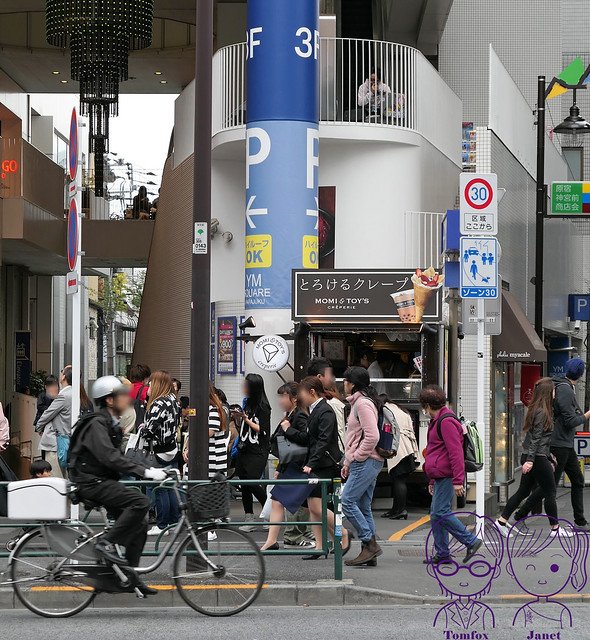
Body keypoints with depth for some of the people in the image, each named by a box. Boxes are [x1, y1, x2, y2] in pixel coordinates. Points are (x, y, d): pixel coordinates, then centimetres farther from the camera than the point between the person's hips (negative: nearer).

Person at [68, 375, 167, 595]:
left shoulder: (110, 424, 17)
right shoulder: (96, 424, -15)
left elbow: (117, 458, 22)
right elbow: (110, 458, -28)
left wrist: (148, 471, 11)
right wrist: (145, 472, -30)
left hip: (103, 482, 10)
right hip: (92, 483, -10)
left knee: (139, 523, 6)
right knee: (140, 502, -25)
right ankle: (107, 543, -19)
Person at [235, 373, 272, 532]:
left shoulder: (262, 406, -10)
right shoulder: (248, 403, 13)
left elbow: (262, 430, -13)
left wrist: (247, 420, -18)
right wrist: (239, 418, 3)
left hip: (258, 452, -8)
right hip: (245, 450, 8)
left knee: (252, 482, -15)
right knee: (244, 484, 5)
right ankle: (249, 520, 10)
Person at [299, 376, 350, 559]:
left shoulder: (325, 412, -14)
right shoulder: (314, 410, 15)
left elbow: (324, 441, -22)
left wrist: (310, 464, -26)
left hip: (325, 466, -10)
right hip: (315, 466, 10)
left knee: (316, 506, -11)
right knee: (312, 506, 7)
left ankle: (344, 535, 3)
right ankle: (319, 546, 10)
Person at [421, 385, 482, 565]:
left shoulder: (446, 422, -13)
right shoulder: (438, 421, 21)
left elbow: (456, 452, -20)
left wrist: (458, 481, -23)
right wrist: (432, 480, 30)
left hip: (446, 477, -11)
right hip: (440, 477, 11)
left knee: (440, 513, -14)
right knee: (436, 514, 9)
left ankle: (471, 541, -9)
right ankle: (442, 554, 13)